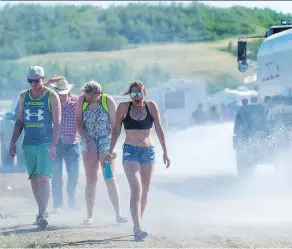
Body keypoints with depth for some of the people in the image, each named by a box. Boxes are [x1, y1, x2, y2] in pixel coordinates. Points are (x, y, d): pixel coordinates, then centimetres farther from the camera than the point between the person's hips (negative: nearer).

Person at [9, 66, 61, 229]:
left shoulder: (51, 96, -2)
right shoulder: (24, 97, 12)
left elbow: (57, 122, -6)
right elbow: (20, 121, 18)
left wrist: (53, 145, -14)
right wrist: (13, 142, 11)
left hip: (46, 143, -5)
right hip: (28, 144, 5)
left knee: (43, 178, -15)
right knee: (33, 179, 8)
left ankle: (42, 215, -20)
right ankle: (43, 211, 21)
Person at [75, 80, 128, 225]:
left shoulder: (108, 101, -7)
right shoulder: (81, 101, -2)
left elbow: (114, 124, -3)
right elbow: (79, 124, 0)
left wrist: (112, 146, -9)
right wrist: (88, 141, -10)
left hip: (105, 142, -2)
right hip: (88, 142, 2)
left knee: (110, 178, -10)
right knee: (90, 180, 2)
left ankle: (118, 214, -10)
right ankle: (89, 215, 7)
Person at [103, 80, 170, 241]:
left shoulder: (151, 106, 0)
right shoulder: (124, 107, -2)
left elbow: (159, 130, 3)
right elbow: (116, 131, 5)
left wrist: (165, 152, 1)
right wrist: (111, 151, 3)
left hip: (148, 151, 3)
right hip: (130, 151, -3)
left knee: (145, 191, 10)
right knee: (136, 189, -16)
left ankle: (137, 224, 24)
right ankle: (137, 230, -22)